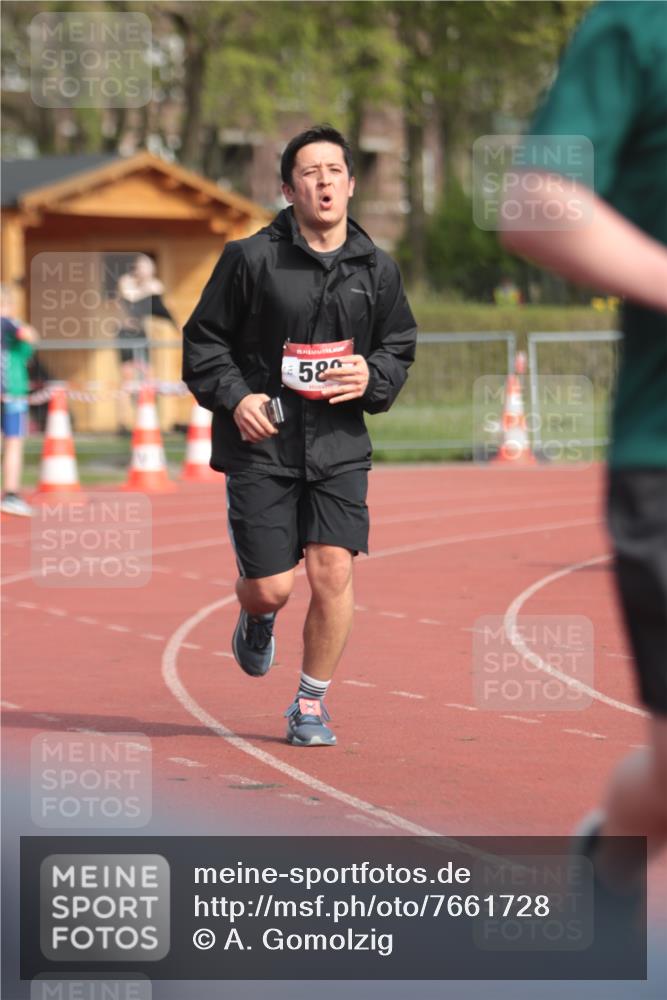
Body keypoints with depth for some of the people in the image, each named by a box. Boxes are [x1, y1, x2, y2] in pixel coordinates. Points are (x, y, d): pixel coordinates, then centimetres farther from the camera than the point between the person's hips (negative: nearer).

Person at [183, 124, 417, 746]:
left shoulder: (376, 270, 6)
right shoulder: (251, 259, -3)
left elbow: (399, 348, 18)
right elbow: (203, 340, 4)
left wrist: (372, 379, -4)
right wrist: (233, 396, -11)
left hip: (339, 448, 2)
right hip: (261, 444, -2)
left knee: (332, 571, -10)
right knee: (272, 587, -4)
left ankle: (311, 705, 8)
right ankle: (256, 618, 36)